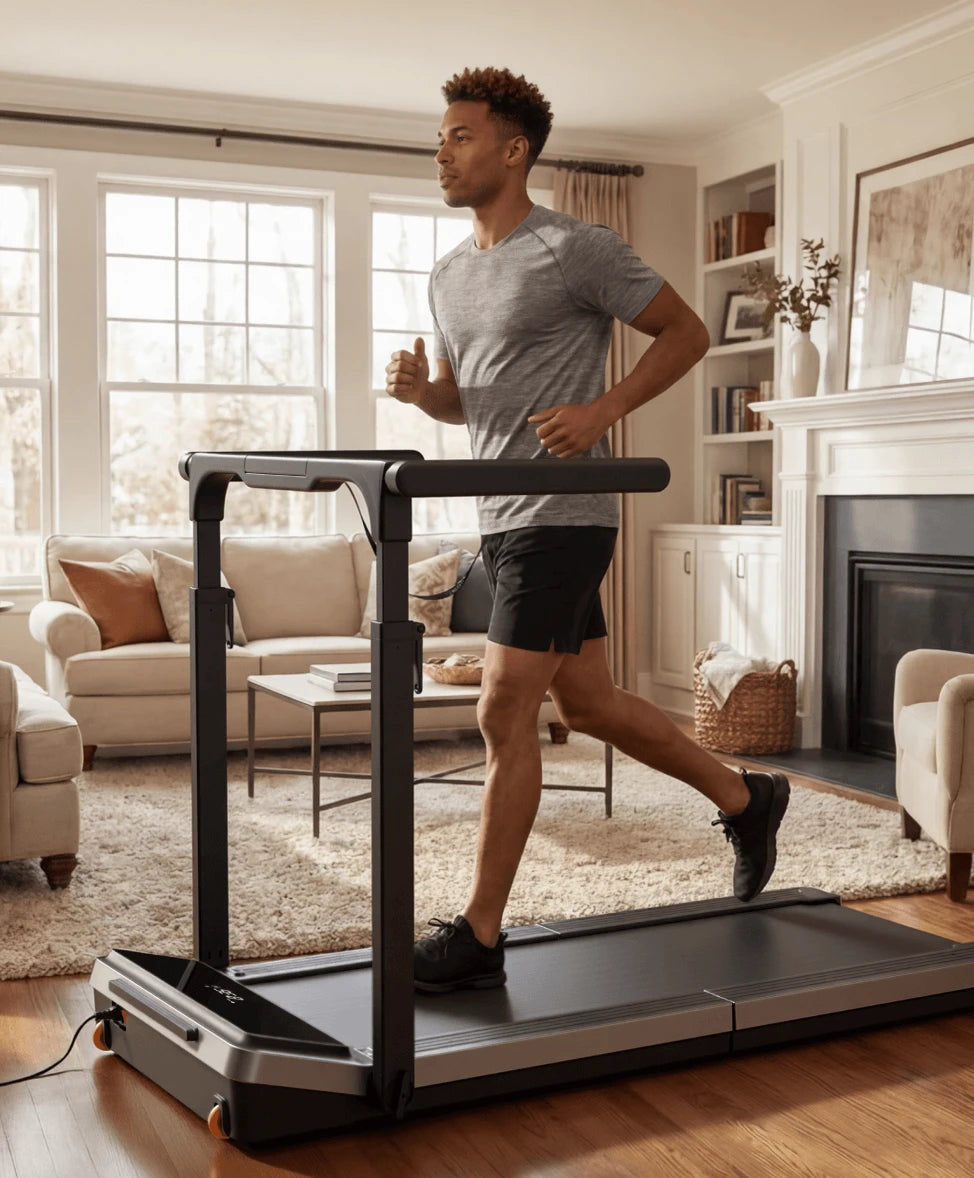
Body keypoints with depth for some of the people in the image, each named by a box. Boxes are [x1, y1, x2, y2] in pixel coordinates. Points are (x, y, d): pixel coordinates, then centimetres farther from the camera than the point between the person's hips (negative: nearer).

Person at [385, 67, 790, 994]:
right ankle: (746, 798, 34)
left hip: (562, 516, -9)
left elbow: (686, 333, -2)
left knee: (504, 715, -11)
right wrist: (418, 389, 1)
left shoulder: (575, 251, -8)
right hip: (501, 521, 9)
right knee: (587, 703, 15)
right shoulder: (448, 276, 16)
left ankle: (479, 938, -1)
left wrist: (603, 411, -14)